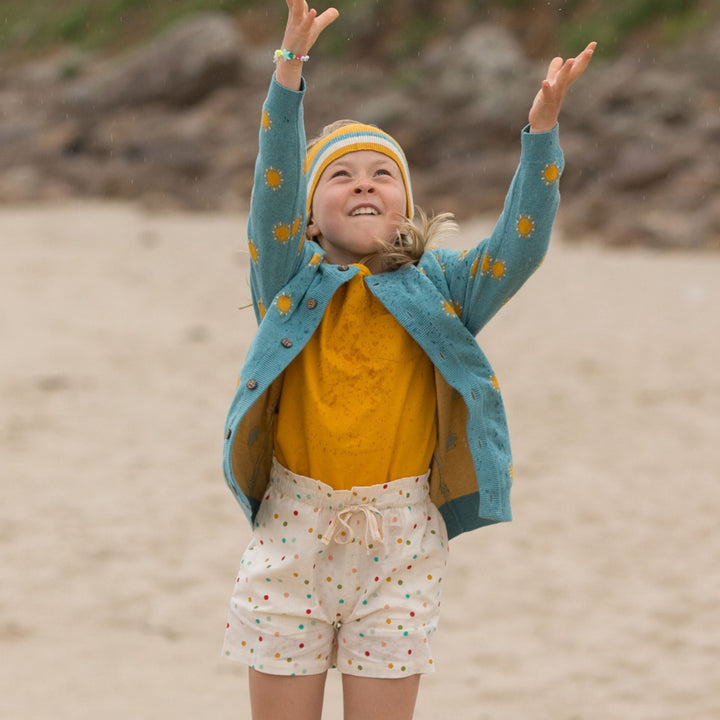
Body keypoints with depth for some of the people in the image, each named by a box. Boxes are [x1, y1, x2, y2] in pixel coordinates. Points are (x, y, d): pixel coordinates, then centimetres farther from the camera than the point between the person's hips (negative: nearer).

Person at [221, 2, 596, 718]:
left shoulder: (439, 286, 3)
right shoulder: (291, 281, 1)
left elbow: (518, 248, -11)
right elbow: (273, 184, -13)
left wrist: (542, 128, -23)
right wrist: (291, 65, -27)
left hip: (401, 540, 0)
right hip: (294, 530, 0)